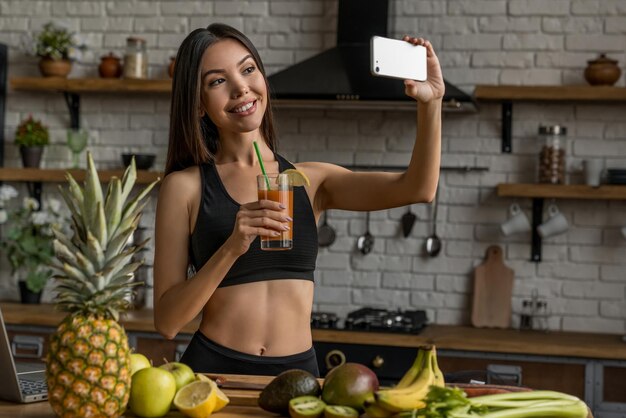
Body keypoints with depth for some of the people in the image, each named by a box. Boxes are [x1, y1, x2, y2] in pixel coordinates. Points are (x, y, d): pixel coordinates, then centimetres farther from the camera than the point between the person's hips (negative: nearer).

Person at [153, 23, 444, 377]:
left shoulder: (311, 181, 6)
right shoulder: (185, 186, -2)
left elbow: (417, 189, -6)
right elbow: (167, 321, -6)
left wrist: (431, 104, -20)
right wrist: (232, 248, -19)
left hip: (298, 371, 2)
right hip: (214, 368, -2)